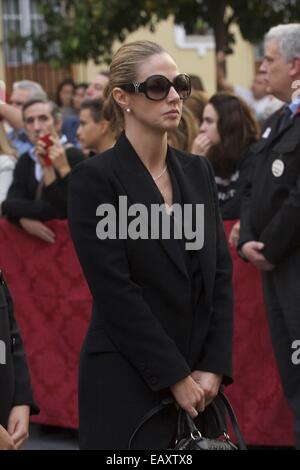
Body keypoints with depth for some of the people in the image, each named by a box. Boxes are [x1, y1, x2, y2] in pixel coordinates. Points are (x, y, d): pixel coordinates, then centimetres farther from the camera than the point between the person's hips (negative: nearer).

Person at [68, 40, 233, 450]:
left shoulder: (198, 171, 10)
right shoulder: (94, 179, -8)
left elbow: (221, 273, 7)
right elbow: (115, 290, -14)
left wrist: (213, 367, -4)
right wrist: (176, 376, -14)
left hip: (201, 382, 5)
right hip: (127, 383, -5)